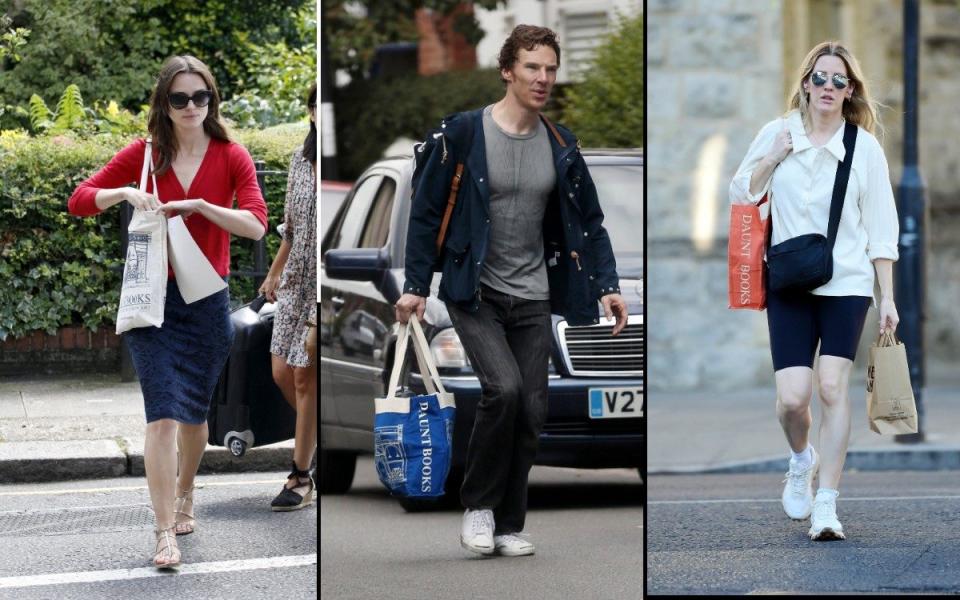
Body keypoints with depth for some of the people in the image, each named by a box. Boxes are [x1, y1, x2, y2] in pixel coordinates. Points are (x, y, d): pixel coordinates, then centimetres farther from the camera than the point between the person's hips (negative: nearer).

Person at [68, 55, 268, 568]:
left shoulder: (231, 158, -1)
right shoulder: (145, 155, 1)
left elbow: (256, 225, -13)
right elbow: (79, 200, 2)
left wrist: (199, 205, -23)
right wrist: (124, 192, -16)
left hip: (207, 301, 1)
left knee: (194, 412, 15)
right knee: (163, 413, -12)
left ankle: (184, 498, 41)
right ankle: (165, 534, -14)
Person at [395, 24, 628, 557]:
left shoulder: (561, 147, 4)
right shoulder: (463, 133, -9)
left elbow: (588, 221, 12)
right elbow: (426, 212, -5)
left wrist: (606, 285, 2)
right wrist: (415, 287, -8)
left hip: (532, 299, 4)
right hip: (474, 294, -4)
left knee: (531, 412, 0)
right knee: (503, 387, -23)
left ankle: (508, 526, 14)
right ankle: (478, 505, -5)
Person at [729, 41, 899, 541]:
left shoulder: (864, 147, 2)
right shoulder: (776, 133, 6)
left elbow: (881, 229, 4)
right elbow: (741, 195, 10)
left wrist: (887, 297, 1)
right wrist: (773, 157, -6)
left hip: (846, 284, -1)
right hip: (788, 288, 1)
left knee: (832, 387, -13)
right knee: (792, 396, -7)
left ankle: (826, 507, -7)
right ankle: (802, 460, 28)